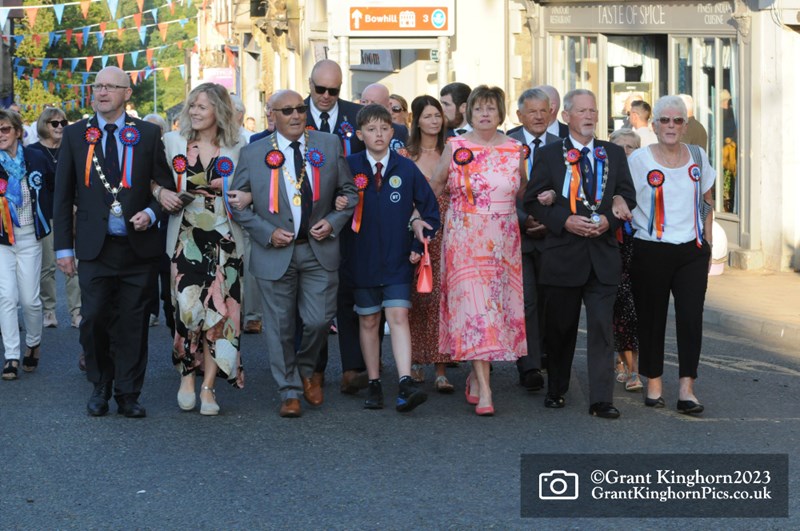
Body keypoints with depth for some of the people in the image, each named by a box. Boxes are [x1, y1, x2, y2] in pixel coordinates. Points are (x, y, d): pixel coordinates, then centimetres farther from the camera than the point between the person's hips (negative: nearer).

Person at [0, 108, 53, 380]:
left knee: (29, 299, 2)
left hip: (29, 238, 1)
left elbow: (54, 187, 13)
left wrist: (49, 215, 8)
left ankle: (33, 343, 28)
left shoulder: (36, 158, -2)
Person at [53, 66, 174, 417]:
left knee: (132, 324, 4)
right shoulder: (75, 135, 6)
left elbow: (167, 185, 11)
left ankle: (128, 395, 14)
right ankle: (100, 389, 18)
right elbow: (63, 195, 7)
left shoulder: (148, 134, 5)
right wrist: (63, 247, 2)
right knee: (94, 320, -1)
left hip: (139, 245, 0)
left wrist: (151, 213, -9)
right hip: (95, 247, 0)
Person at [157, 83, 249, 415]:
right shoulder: (172, 141, 8)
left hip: (223, 240, 0)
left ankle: (208, 387, 5)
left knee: (218, 309, -3)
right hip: (185, 237, 0)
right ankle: (187, 378, 5)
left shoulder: (237, 147, 6)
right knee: (187, 305, -13)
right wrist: (161, 193, -7)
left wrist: (245, 198, -9)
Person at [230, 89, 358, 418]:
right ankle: (289, 391, 16)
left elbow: (349, 191, 11)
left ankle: (306, 371, 29)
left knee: (319, 320, -1)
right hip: (275, 253, -1)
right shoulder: (253, 154, 0)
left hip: (319, 250, 1)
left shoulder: (329, 146, 4)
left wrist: (334, 221, -5)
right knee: (280, 325, 3)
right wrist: (267, 232, -8)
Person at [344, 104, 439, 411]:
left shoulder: (406, 169, 0)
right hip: (362, 259, 1)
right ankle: (374, 385, 17)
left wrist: (419, 246, 2)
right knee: (368, 321, 8)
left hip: (398, 259, -1)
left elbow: (430, 210, 8)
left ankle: (406, 385, -18)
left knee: (398, 317, -10)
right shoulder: (350, 167, -2)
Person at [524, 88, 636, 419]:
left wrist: (608, 220, -8)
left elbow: (627, 197, 11)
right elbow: (532, 201, 0)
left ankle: (601, 399, -5)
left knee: (602, 327, -6)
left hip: (603, 254, 1)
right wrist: (565, 221, -14)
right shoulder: (548, 155, 2)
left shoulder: (614, 154, 9)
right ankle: (556, 390, 27)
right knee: (560, 327, 10)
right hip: (563, 253, -1)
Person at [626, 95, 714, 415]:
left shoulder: (698, 157, 9)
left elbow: (707, 203, 16)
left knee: (691, 318, -5)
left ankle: (686, 389, -3)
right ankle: (654, 383, 17)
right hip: (651, 253, -2)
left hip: (692, 252, 2)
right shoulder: (639, 159, -3)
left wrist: (707, 244, 13)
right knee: (651, 319, 4)